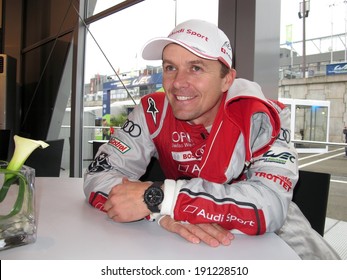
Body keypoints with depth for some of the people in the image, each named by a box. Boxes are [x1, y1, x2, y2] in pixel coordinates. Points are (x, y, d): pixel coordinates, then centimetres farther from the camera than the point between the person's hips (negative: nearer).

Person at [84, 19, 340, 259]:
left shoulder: (260, 115, -21)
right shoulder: (153, 113, -14)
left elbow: (271, 204, -33)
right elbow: (98, 175, -15)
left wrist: (158, 198, -35)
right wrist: (164, 213, -33)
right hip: (185, 234, 2)